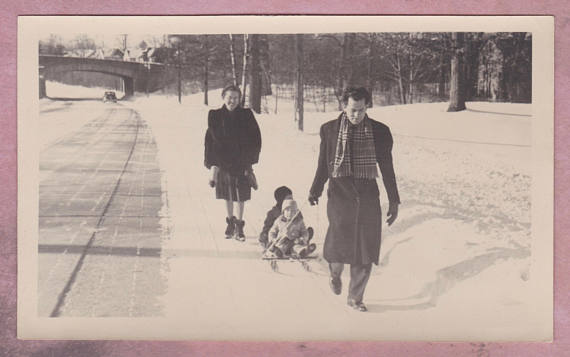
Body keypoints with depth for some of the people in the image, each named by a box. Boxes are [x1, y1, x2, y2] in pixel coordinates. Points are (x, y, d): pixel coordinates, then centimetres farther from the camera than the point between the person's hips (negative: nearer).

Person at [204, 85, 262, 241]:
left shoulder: (246, 115, -4)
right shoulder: (215, 116, -2)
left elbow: (255, 138, -1)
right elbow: (210, 140, 1)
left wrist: (250, 160, -6)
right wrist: (212, 163, -4)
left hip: (241, 161, -1)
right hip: (222, 161, 2)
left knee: (240, 195, -2)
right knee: (227, 195, 12)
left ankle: (239, 227, 7)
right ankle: (230, 222, 28)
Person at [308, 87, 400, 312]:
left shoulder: (379, 131, 2)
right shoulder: (329, 129, 2)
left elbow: (387, 168, 7)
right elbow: (323, 164, 9)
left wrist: (394, 201, 7)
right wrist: (315, 191, 4)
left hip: (367, 196, 1)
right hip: (339, 194, -1)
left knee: (365, 252, 3)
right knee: (339, 245, -5)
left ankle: (355, 298, 20)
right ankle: (335, 273, 31)